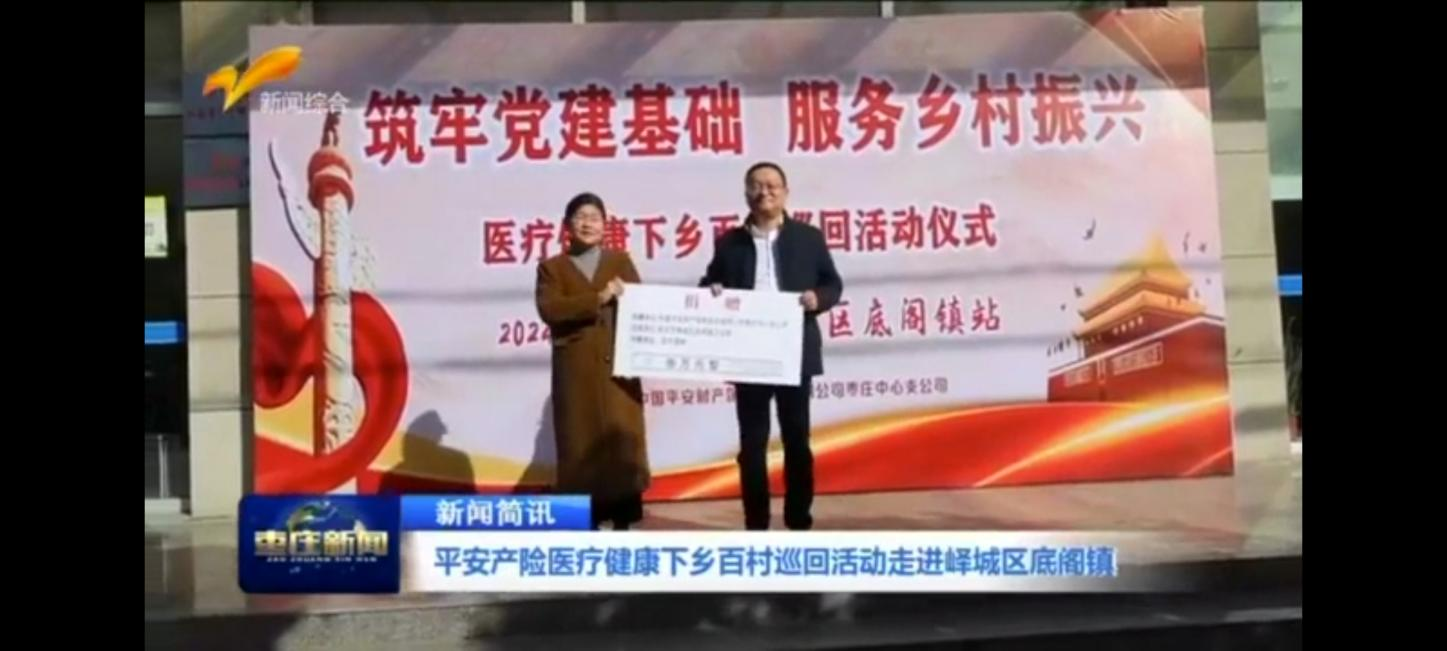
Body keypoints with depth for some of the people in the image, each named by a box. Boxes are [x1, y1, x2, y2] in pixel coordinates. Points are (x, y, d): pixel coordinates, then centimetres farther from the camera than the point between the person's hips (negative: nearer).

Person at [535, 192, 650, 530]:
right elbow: (549, 309, -9)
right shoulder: (552, 267, 8)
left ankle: (623, 520, 5)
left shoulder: (620, 261, 16)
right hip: (576, 369, -1)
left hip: (617, 365, 1)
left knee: (622, 439, -1)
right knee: (582, 445, -1)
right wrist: (597, 299, -16)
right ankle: (586, 521, 5)